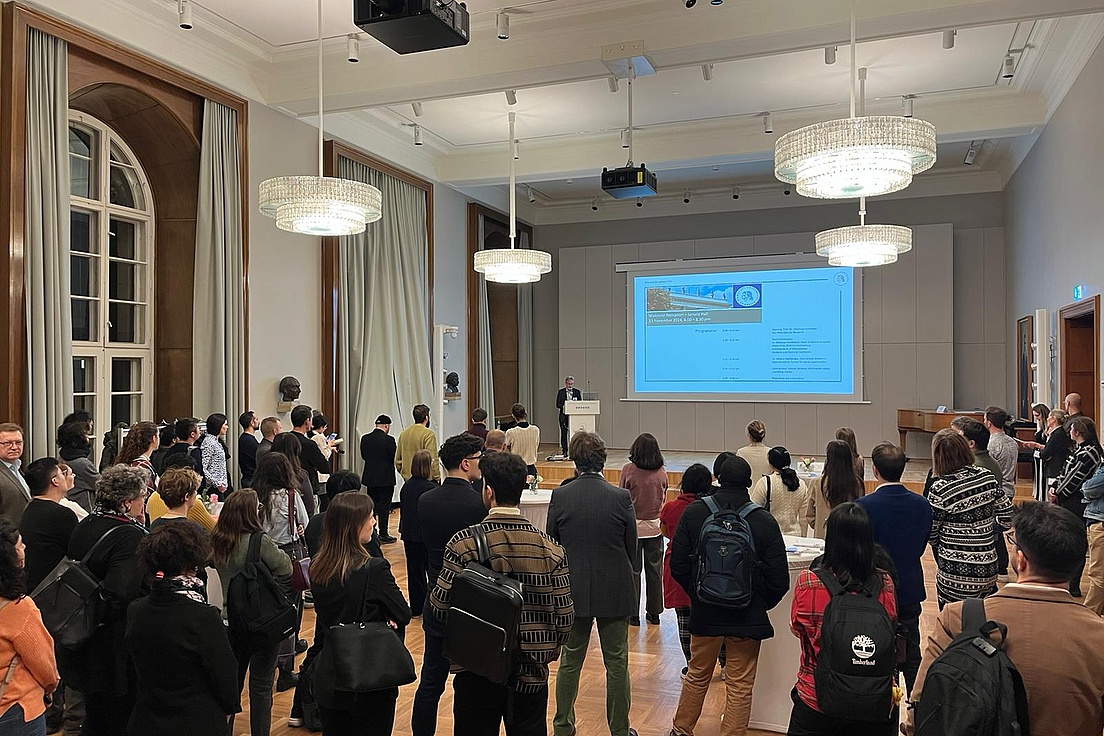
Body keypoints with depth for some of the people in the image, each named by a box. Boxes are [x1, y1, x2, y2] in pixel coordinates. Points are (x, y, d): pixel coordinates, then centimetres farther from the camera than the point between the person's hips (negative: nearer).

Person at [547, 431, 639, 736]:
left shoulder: (559, 496, -10)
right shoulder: (621, 497, -13)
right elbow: (632, 548, -3)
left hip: (573, 591, 1)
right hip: (614, 591, -1)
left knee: (569, 661, 16)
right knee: (617, 663, 13)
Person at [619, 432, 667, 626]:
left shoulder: (629, 470, -13)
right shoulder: (661, 472, -4)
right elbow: (664, 499, 7)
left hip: (633, 525, -2)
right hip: (655, 525, 3)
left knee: (633, 570, 8)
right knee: (655, 570, 13)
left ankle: (633, 614, 12)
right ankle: (654, 613, 22)